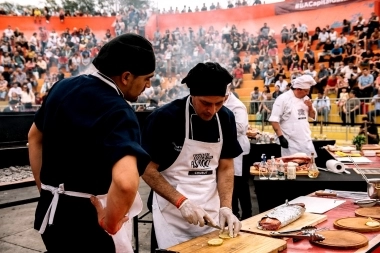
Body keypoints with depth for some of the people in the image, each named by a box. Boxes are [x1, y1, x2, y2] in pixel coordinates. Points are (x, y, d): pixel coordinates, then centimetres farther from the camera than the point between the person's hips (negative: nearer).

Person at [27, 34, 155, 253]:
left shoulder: (63, 87, 1)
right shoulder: (117, 112, -23)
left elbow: (35, 137, 15)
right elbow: (126, 181, -40)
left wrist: (45, 191, 18)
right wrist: (109, 223, -22)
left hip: (50, 212, 7)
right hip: (86, 219, -7)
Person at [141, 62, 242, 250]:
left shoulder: (226, 119, -2)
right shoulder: (164, 118, -17)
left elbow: (226, 168, 3)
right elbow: (148, 170, -12)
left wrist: (225, 207, -10)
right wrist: (182, 202, -19)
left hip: (211, 214, 5)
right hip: (172, 215, -4)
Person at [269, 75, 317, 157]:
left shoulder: (305, 99, 9)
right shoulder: (283, 99, -12)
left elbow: (313, 116, 18)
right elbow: (274, 120, -14)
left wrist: (310, 107, -3)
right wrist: (281, 137, -19)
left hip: (306, 141, 7)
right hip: (291, 142, -7)